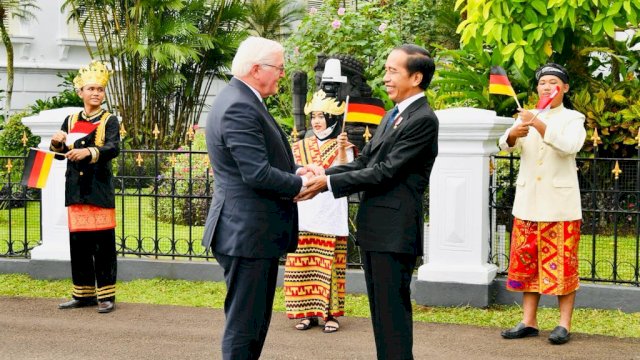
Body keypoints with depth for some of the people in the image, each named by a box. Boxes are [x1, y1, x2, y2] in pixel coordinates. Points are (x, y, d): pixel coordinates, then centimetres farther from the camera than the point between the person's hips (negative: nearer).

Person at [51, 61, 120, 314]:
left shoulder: (109, 121, 1)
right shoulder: (70, 121, 13)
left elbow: (113, 148, -16)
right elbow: (58, 154, 13)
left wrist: (89, 152, -33)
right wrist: (56, 143, -9)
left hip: (100, 190, -4)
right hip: (76, 189, 4)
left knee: (103, 243, -4)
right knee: (78, 242, 7)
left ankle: (106, 295, 2)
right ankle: (83, 294, 16)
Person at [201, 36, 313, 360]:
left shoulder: (243, 101, 14)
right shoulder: (239, 108, -20)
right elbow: (258, 174, -25)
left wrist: (295, 172, 4)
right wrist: (299, 184, -11)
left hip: (255, 231, 11)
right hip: (248, 233, -11)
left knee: (255, 320, 18)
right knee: (244, 324, -3)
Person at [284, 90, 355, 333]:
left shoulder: (343, 146, 3)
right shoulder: (300, 147, 15)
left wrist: (341, 150, -24)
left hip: (330, 216, -3)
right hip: (303, 215, 4)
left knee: (329, 265, -4)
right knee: (303, 265, 0)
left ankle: (331, 313, 2)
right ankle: (308, 312, 7)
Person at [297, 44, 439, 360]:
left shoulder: (423, 119, -14)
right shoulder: (392, 116, 16)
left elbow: (385, 171, -19)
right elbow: (363, 163, 14)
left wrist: (328, 183, -17)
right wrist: (322, 173, -1)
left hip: (394, 232, -9)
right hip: (373, 228, 9)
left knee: (393, 310, -5)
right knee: (379, 308, 15)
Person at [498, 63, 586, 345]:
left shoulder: (573, 119, 2)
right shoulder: (526, 117, 11)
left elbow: (569, 146, -20)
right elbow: (505, 144, -6)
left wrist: (539, 125, -32)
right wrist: (514, 134, -30)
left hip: (560, 203, -4)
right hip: (528, 202, 4)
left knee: (562, 264, -3)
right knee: (526, 262, 5)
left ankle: (564, 324, 1)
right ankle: (529, 322, 10)